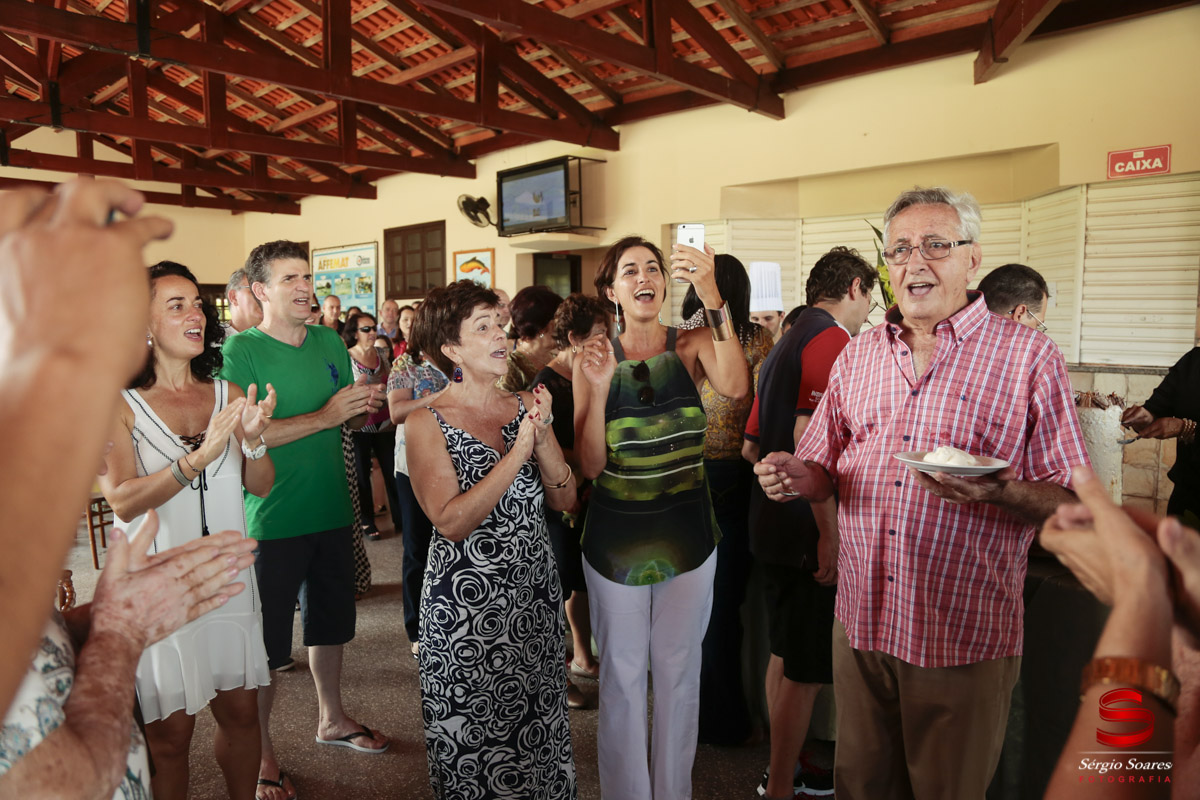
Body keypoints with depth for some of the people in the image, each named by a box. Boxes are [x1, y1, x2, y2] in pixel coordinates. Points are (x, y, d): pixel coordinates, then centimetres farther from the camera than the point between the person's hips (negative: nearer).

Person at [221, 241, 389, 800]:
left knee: (330, 621, 21)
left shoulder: (330, 343, 6)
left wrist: (366, 410, -5)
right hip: (272, 519, -6)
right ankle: (261, 754, 25)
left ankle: (330, 718, 41)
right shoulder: (241, 349, -11)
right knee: (264, 642, 6)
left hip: (332, 512, 6)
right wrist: (324, 417, -25)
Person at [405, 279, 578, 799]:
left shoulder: (526, 406, 2)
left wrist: (542, 440, -17)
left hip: (535, 595, 4)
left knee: (537, 726, 18)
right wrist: (518, 452, -23)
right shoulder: (427, 422, -11)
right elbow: (451, 522, -20)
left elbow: (565, 499, -1)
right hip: (467, 604, -4)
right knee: (474, 740, 12)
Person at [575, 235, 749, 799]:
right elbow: (590, 465, -9)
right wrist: (597, 388, -22)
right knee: (621, 676, 13)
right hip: (615, 536, 0)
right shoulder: (595, 359, -3)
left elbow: (735, 387, -27)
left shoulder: (692, 346, -4)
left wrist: (712, 297, -32)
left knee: (678, 671, 16)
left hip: (687, 534, 0)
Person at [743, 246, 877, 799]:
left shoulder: (784, 344, 16)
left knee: (785, 655, 21)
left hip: (769, 521, 10)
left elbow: (751, 446, 18)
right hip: (807, 532, -10)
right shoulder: (833, 341, -14)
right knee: (806, 670, 2)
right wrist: (830, 532, -23)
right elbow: (808, 436, -26)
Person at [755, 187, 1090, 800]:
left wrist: (1000, 492, -27)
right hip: (860, 620, 4)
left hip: (964, 637, -3)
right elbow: (824, 470, 13)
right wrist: (798, 478, -9)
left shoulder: (1029, 357, -5)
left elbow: (1072, 501, -7)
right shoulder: (857, 355, 8)